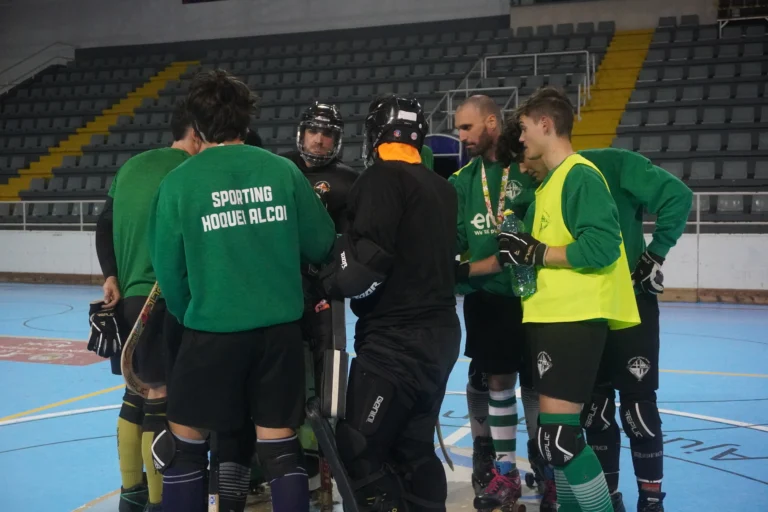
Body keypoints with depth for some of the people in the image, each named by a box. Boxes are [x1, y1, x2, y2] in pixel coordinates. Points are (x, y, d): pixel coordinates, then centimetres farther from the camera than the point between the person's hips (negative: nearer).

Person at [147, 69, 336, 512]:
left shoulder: (179, 181, -6)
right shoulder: (283, 170, -3)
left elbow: (169, 270, -1)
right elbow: (322, 245, 4)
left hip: (213, 332, -2)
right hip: (281, 329, 2)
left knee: (186, 444, 15)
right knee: (281, 448, 10)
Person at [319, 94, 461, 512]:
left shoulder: (383, 177, -11)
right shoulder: (442, 187, 14)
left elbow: (368, 259, -20)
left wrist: (329, 282, -3)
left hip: (397, 340, -9)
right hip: (439, 333, 9)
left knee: (359, 451, -6)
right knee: (413, 447, 17)